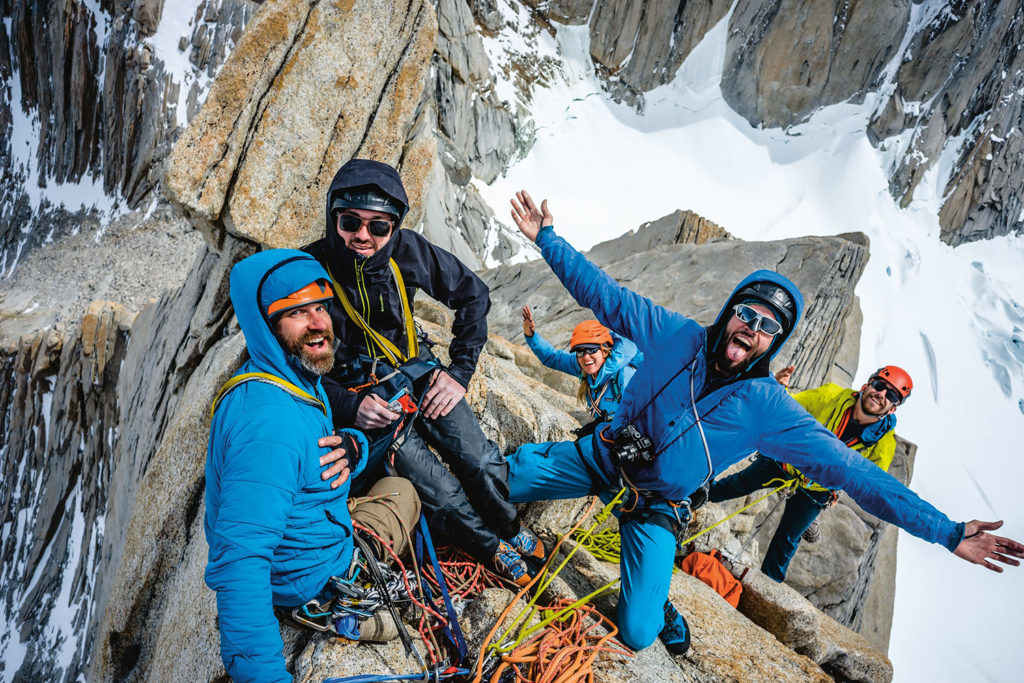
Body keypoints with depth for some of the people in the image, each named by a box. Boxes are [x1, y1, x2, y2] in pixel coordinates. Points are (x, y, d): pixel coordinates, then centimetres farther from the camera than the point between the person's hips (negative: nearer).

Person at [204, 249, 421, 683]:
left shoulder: (303, 380, -4)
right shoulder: (269, 422, -35)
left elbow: (313, 455, 10)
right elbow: (239, 563, -41)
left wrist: (351, 446, -15)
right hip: (309, 579, -9)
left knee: (396, 486, 29)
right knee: (403, 492, 11)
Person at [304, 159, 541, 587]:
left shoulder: (407, 250, -14)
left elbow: (473, 295, -1)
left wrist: (460, 371, -7)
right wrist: (348, 406, -24)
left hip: (417, 371, 3)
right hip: (365, 399, -3)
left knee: (483, 463, 0)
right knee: (443, 495, -9)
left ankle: (509, 527, 33)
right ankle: (490, 545, 23)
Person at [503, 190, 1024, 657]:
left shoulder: (769, 410, -18)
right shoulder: (677, 335, -14)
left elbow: (848, 470, -18)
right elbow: (602, 293, -8)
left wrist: (945, 531, -20)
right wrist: (547, 238, -11)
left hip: (655, 508, -1)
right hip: (602, 455, 2)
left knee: (636, 634, -9)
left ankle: (656, 608, 28)